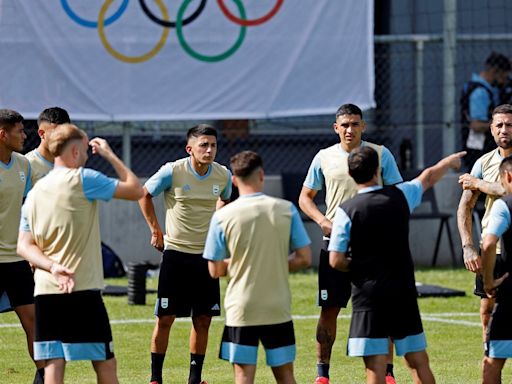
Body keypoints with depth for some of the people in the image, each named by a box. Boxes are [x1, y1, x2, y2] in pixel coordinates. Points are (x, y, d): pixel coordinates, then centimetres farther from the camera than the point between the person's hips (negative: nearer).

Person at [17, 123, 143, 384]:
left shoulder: (34, 192, 12)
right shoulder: (83, 180, -7)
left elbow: (24, 245, 7)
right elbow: (135, 190, -2)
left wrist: (52, 266, -7)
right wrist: (110, 155, 9)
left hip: (45, 293, 6)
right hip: (83, 291, -6)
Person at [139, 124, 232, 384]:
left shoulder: (223, 175, -1)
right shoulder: (172, 172, -11)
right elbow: (144, 194, 5)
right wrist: (155, 229, 3)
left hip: (206, 255, 3)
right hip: (175, 253, -3)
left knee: (203, 320, 4)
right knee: (165, 318, -3)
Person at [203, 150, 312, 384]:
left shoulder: (222, 217, -7)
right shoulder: (286, 210, -3)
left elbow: (215, 270, -2)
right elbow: (304, 259, -1)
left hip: (241, 311, -2)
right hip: (278, 309, 2)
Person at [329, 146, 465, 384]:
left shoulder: (346, 211, -9)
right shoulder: (400, 196, 0)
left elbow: (336, 261, -9)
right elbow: (429, 177, 22)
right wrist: (449, 161, 43)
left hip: (368, 295, -3)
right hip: (404, 293, 3)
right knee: (419, 361, 13)